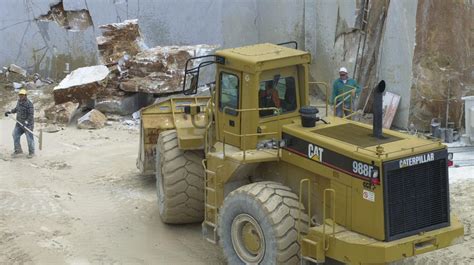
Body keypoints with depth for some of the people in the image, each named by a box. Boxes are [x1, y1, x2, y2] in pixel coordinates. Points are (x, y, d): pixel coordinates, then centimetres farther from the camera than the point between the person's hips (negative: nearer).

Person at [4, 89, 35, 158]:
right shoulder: (19, 102, 9)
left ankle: (31, 152, 8)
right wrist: (10, 112, 19)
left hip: (27, 123, -8)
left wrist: (26, 122, -28)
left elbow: (31, 115, -21)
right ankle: (18, 150, 18)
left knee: (29, 138, -3)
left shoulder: (29, 104, -17)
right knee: (15, 135, 6)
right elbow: (16, 109, 28)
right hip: (19, 123, 8)